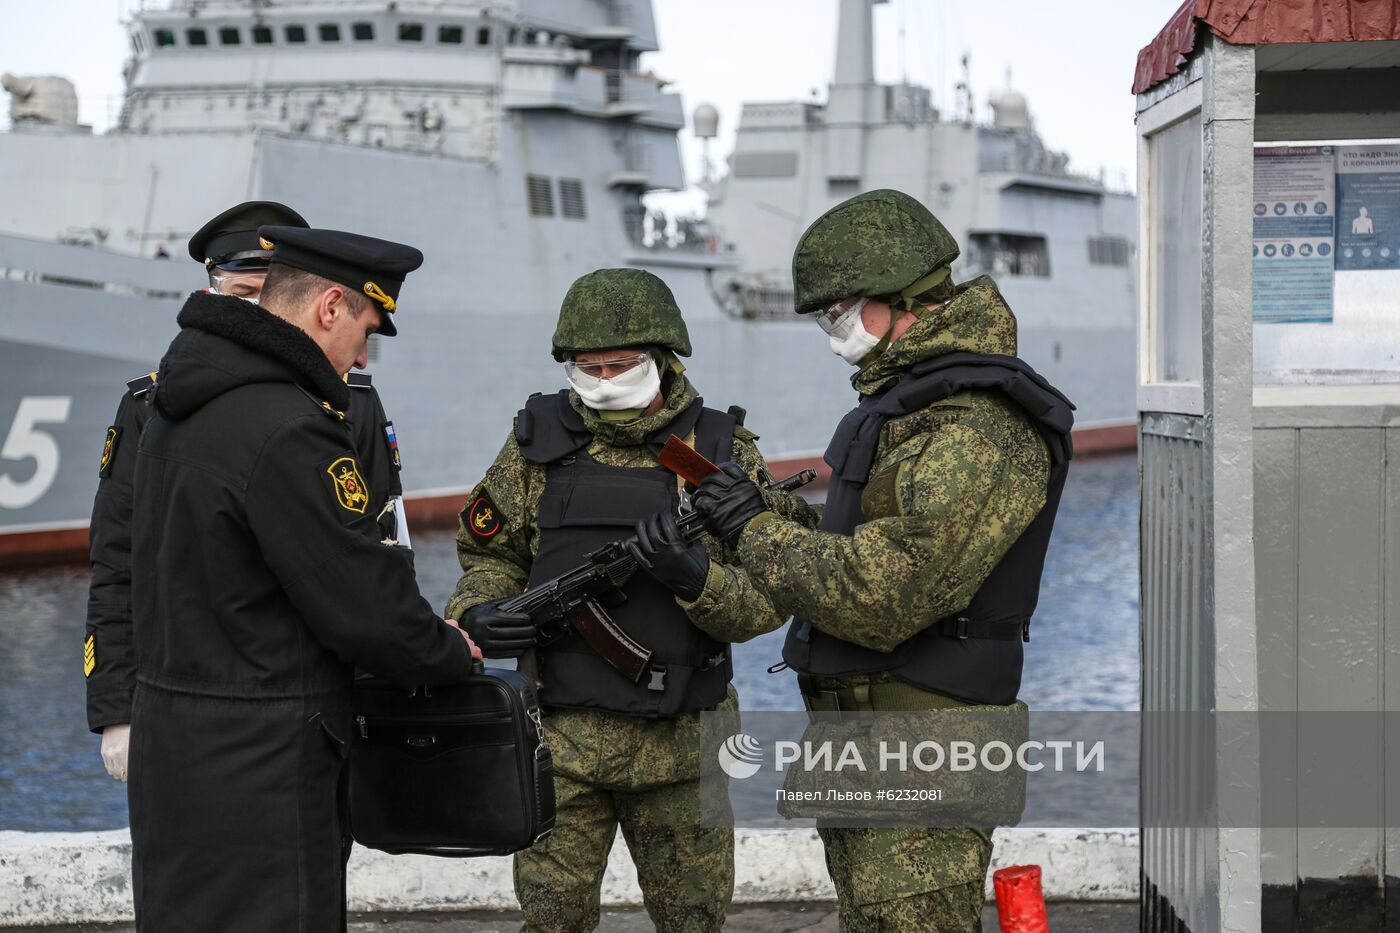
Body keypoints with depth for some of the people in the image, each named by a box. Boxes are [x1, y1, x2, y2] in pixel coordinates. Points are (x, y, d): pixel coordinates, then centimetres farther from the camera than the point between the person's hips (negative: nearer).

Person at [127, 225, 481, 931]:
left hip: (170, 735, 10)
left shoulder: (177, 409, 10)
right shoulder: (288, 430, -20)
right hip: (257, 772, -10)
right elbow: (364, 606, -17)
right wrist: (452, 652, 3)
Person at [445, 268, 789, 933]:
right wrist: (475, 614, -10)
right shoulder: (540, 442, 2)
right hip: (563, 732, 0)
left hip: (682, 743, 0)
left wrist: (695, 577, -25)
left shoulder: (722, 453, -1)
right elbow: (490, 553, 12)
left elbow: (765, 599, -5)